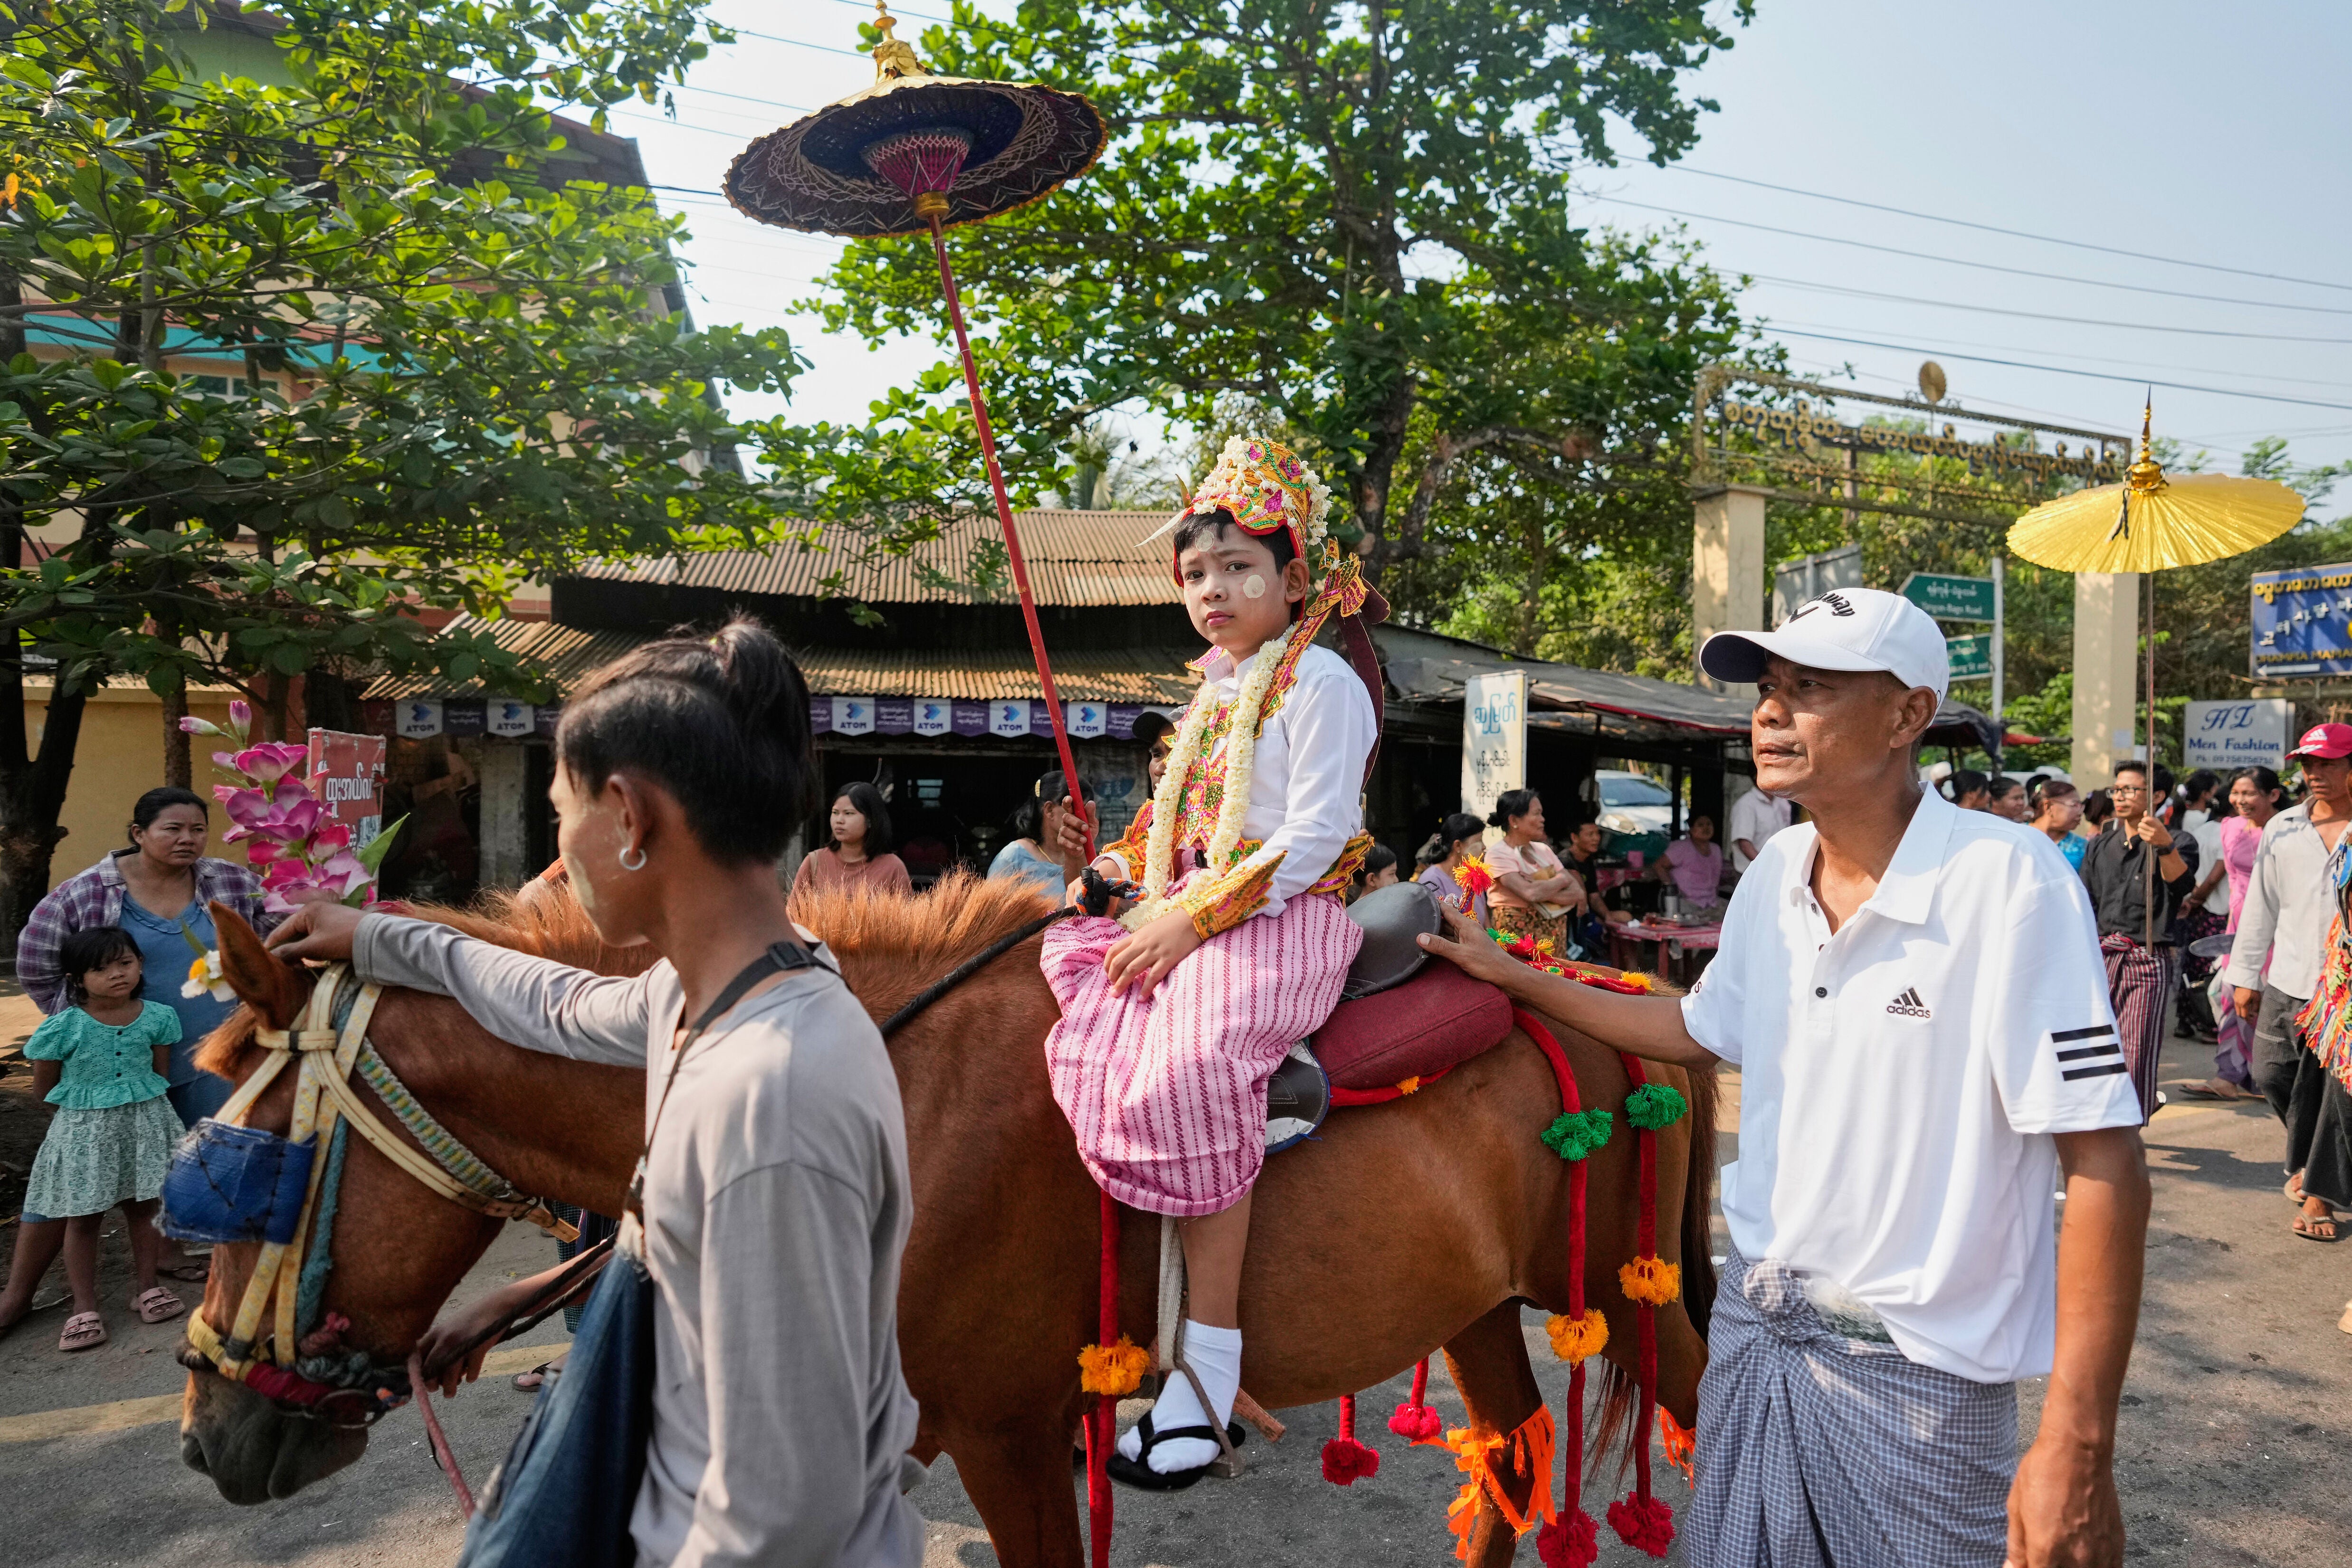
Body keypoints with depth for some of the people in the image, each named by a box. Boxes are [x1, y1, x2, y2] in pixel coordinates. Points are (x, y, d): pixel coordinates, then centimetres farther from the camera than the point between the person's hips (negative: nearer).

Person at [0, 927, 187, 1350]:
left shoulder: (158, 1017, -5)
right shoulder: (64, 1026, -14)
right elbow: (43, 1088, -2)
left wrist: (140, 1108, 4)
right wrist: (84, 1112, 7)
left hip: (145, 1123, 2)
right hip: (84, 1128, -2)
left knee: (144, 1207, 12)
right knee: (83, 1218, 6)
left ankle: (146, 1287, 27)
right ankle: (85, 1307, 16)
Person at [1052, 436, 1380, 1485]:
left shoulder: (1320, 681, -5)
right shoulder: (1213, 689, 21)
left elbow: (1314, 836, -15)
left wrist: (1196, 917, -19)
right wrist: (1115, 876, 8)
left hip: (1281, 921, -9)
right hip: (1181, 916, 10)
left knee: (1189, 1066, -33)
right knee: (1054, 969, -5)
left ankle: (1210, 1353, -24)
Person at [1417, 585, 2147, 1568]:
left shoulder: (2009, 880, -19)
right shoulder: (1774, 877, 0)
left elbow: (2105, 1163, -19)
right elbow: (1701, 1032, 16)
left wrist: (2078, 1447, -20)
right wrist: (1515, 978, 13)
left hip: (1917, 1368, -5)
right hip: (1754, 1325, 6)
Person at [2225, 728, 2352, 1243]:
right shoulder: (2282, 829, 8)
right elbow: (2260, 905, 12)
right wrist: (2245, 974, 11)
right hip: (2288, 983, 4)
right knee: (2272, 1074, 7)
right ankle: (2309, 1159, 34)